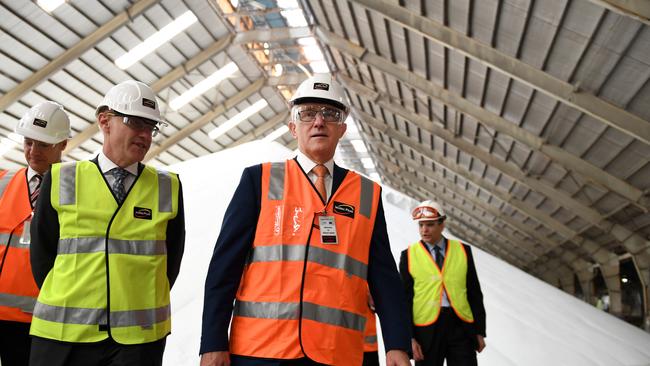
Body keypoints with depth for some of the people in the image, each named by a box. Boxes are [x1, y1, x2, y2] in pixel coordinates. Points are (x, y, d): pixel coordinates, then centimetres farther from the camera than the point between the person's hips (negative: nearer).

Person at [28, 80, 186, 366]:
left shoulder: (168, 187, 1)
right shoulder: (61, 180, 1)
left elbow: (171, 258, 6)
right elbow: (42, 253, 6)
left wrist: (141, 308, 5)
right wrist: (66, 308, 7)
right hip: (61, 334, 0)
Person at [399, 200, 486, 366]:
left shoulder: (462, 251, 6)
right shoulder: (409, 255, 2)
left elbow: (474, 293, 9)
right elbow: (405, 299, 1)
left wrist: (479, 330, 7)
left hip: (461, 325, 1)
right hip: (426, 328, -1)